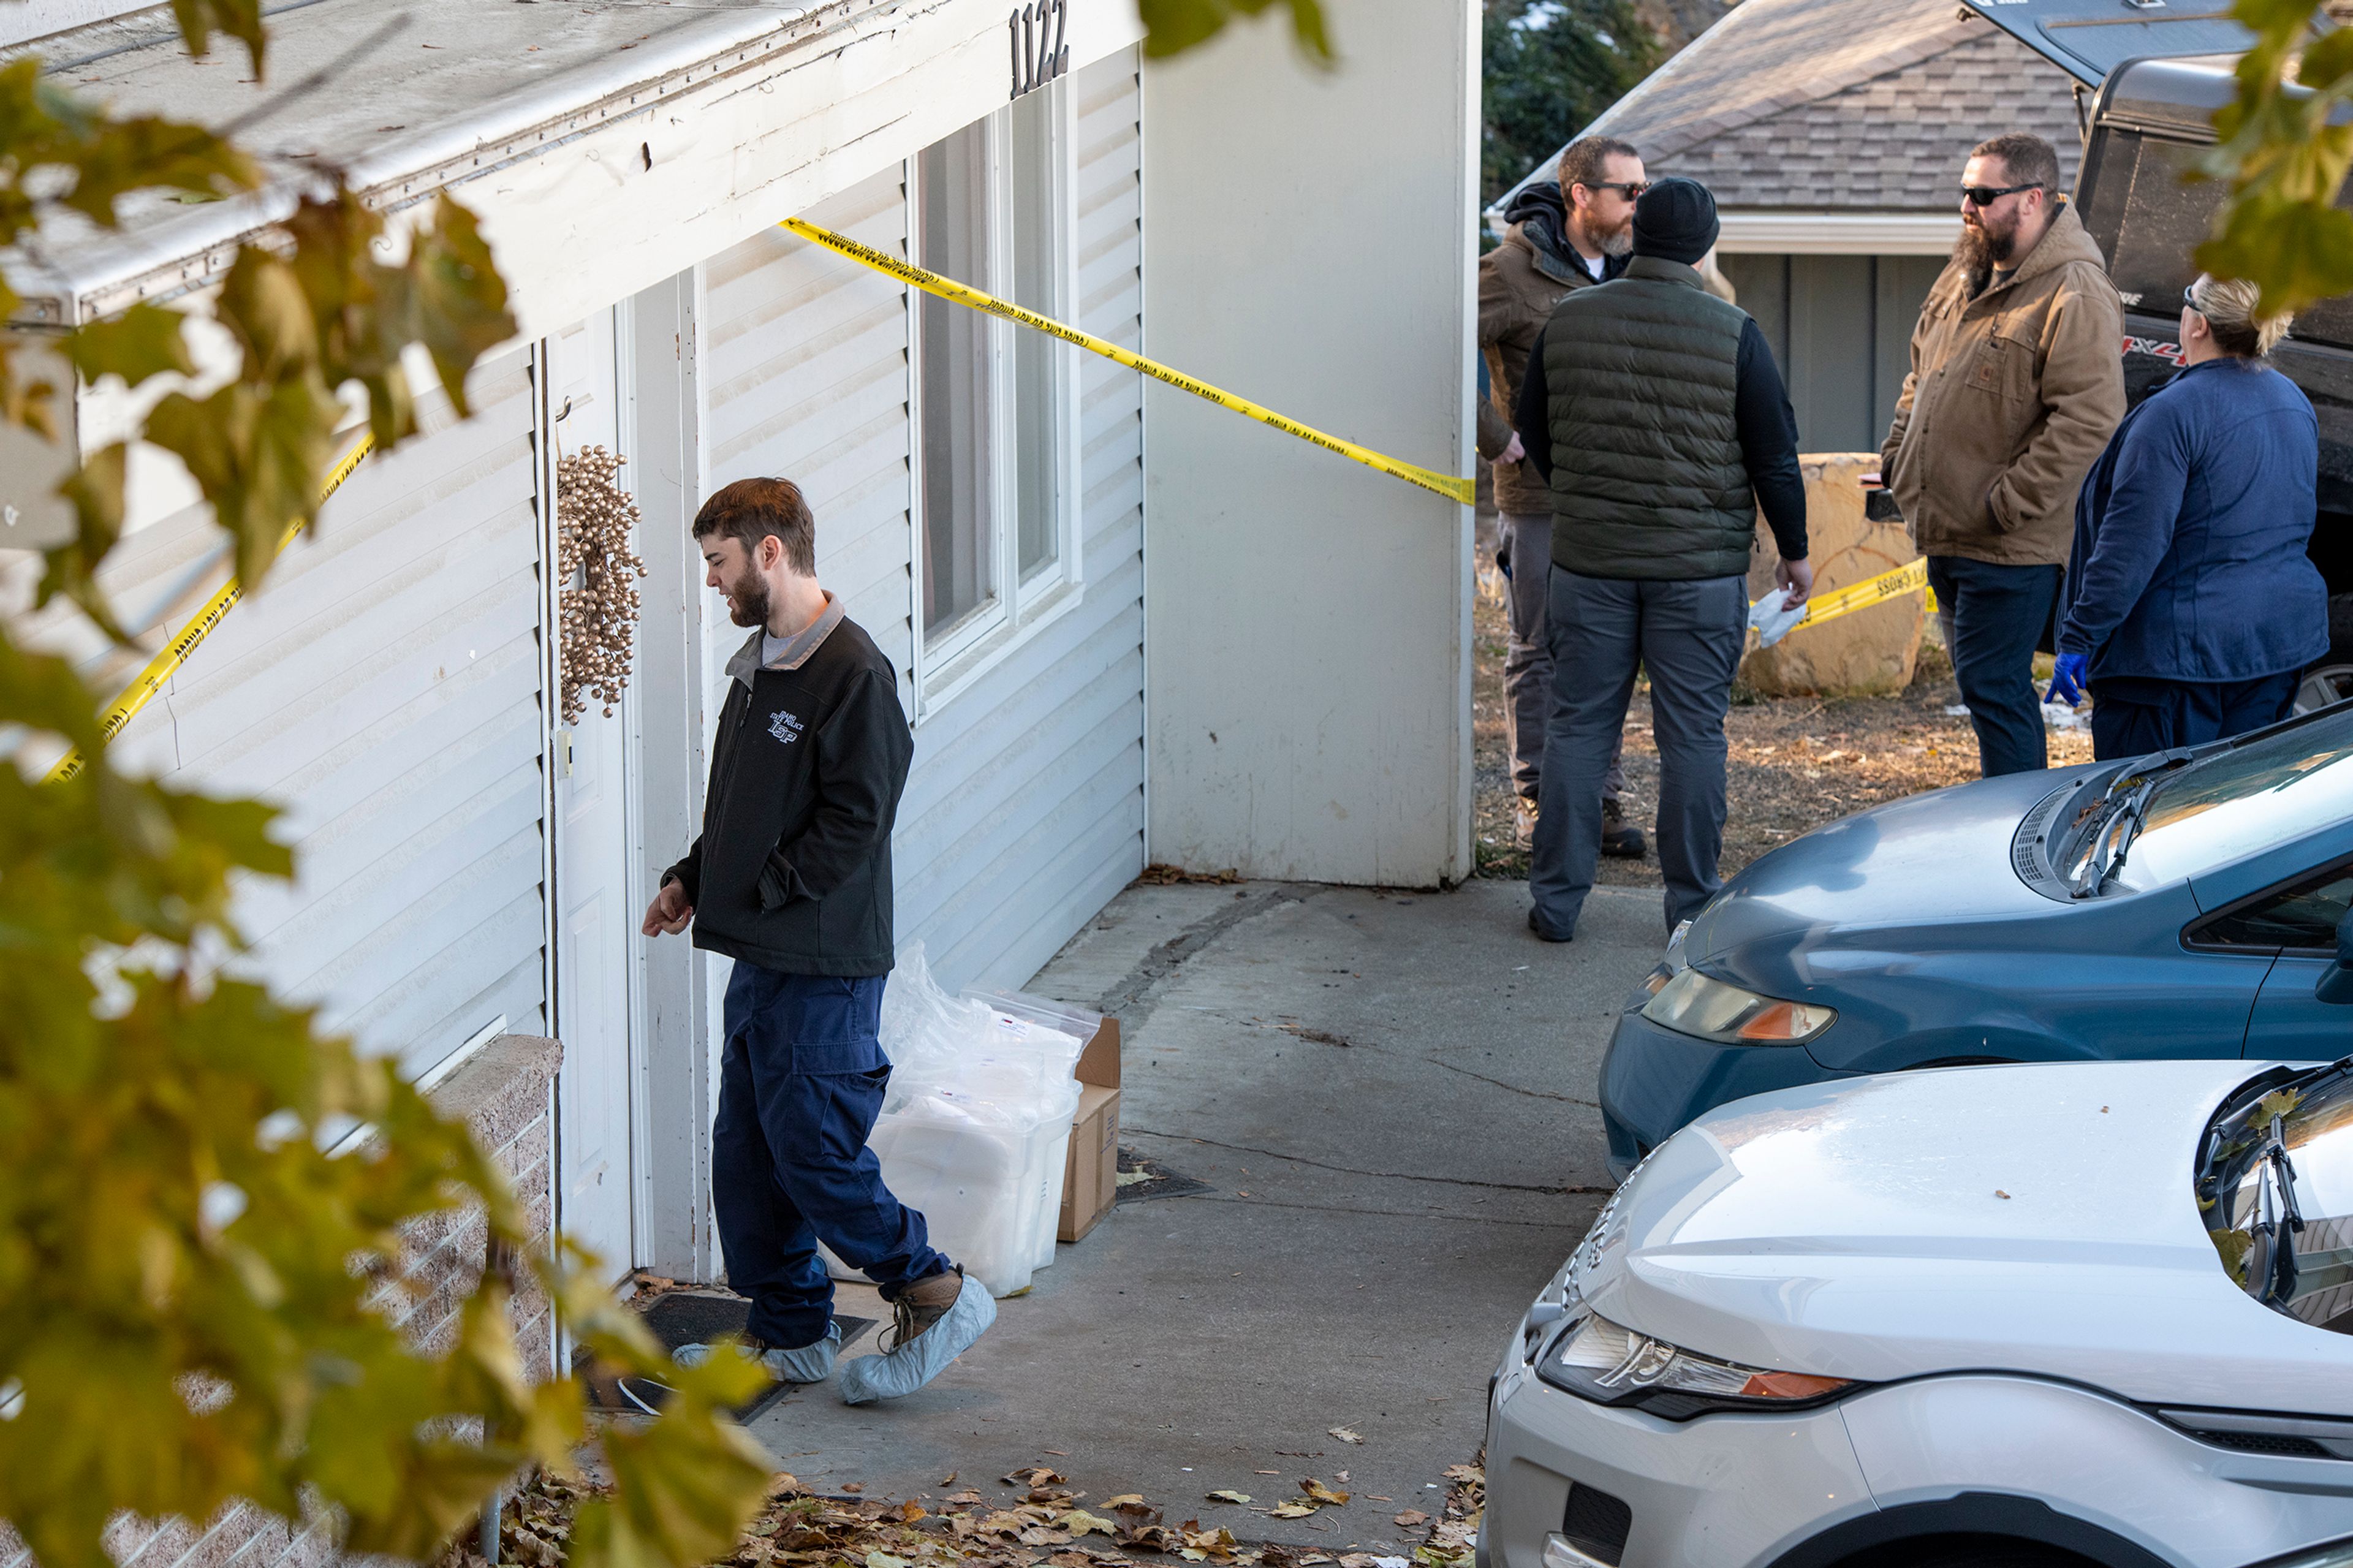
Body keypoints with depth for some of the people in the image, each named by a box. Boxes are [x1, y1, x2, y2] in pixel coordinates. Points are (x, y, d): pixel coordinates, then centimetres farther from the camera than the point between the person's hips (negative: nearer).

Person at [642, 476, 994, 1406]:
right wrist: (693, 878, 11)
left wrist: (764, 892, -18)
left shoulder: (853, 674, -16)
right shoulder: (757, 666, 14)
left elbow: (855, 820, -19)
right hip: (762, 956, 10)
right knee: (746, 1149, 11)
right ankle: (788, 1332, 20)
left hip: (824, 962, -10)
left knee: (815, 1150, -7)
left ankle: (935, 1295, 6)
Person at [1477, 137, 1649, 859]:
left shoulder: (1633, 271, 9)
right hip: (1540, 497, -6)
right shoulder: (1514, 272, -11)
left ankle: (1602, 801, 15)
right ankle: (1538, 802, 10)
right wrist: (1495, 438, -14)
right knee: (1539, 652, 3)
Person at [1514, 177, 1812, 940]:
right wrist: (1794, 550, 9)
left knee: (1579, 725, 9)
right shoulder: (1732, 334, -9)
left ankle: (1557, 899, 11)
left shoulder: (1568, 321, -1)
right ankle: (1691, 904, 9)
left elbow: (1533, 432, 11)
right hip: (1701, 565, -2)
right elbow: (1774, 454, -4)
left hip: (1588, 560, 2)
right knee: (1693, 733, 5)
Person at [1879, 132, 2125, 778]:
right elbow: (1923, 374, 26)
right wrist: (1896, 453, 11)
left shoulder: (2075, 295, -17)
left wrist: (2009, 505, -23)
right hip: (1948, 531, 9)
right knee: (1980, 681, 16)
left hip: (2014, 546, -9)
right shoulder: (1966, 274, 13)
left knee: (1993, 686, -8)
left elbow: (2088, 421, -24)